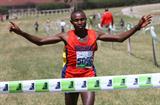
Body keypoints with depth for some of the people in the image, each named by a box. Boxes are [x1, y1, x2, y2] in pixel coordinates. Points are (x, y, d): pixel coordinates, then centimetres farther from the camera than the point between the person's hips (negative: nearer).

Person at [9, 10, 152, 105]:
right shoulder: (66, 36, -7)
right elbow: (40, 41, -8)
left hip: (89, 77, 1)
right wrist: (21, 32, -19)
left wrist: (137, 27, -5)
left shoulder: (94, 35, -1)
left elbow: (119, 38, 4)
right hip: (71, 77, 0)